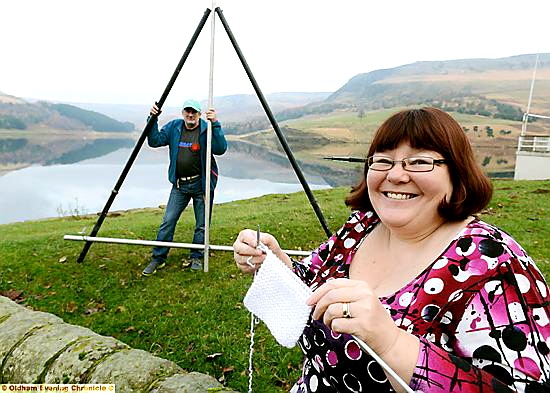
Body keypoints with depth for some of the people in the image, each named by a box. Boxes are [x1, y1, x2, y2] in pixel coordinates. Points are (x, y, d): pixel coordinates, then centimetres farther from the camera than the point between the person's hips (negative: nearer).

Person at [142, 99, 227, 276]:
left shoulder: (207, 129, -7)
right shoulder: (173, 127, 5)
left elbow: (221, 149, -22)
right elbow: (155, 141, 0)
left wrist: (215, 124, -30)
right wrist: (153, 119, -11)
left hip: (201, 184, -2)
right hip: (179, 184, 3)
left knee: (202, 224, 6)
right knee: (168, 221, 2)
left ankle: (197, 258, 24)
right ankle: (158, 258, 16)